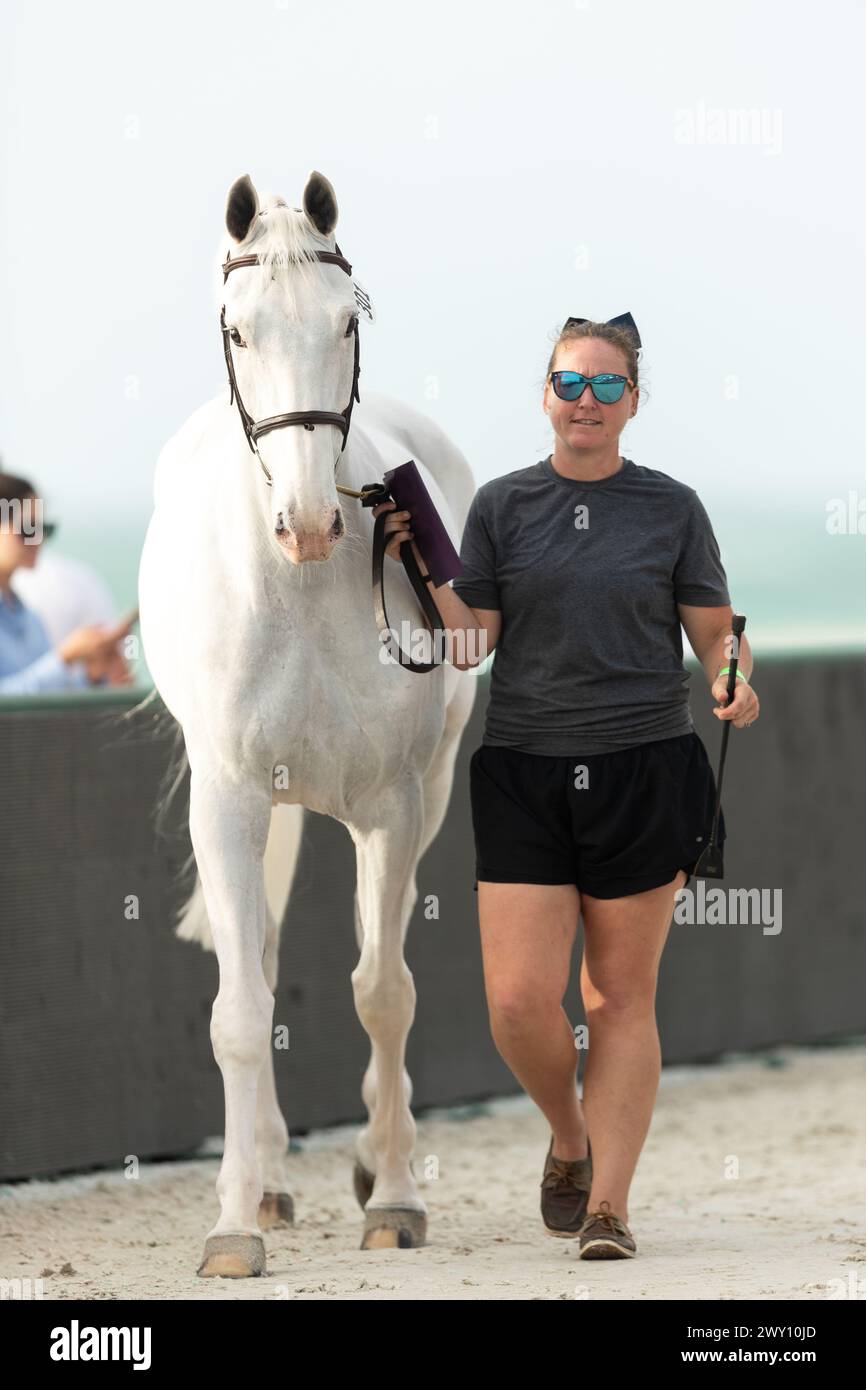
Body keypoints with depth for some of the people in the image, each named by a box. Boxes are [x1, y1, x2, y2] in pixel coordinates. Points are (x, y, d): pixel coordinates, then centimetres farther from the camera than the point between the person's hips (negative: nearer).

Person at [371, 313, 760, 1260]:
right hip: (524, 771, 1)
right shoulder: (502, 506, 7)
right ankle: (570, 1141, 22)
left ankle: (607, 1207, 6)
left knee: (622, 997, 1)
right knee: (518, 1000, -7)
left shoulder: (672, 508, 6)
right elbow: (470, 643, 6)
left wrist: (736, 683, -12)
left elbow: (716, 632, 8)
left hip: (644, 772, -1)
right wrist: (424, 570, -9)